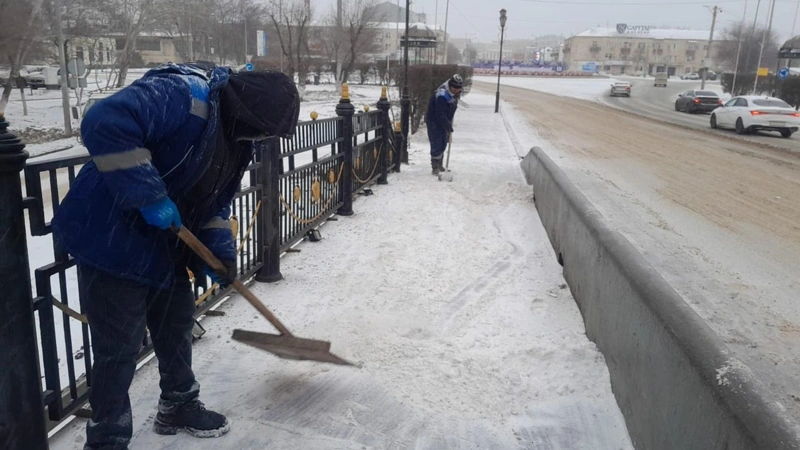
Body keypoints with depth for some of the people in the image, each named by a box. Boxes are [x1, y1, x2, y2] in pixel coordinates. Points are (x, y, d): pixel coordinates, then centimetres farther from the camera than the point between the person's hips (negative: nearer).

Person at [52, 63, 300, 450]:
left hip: (166, 247, 9)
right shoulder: (181, 94, -25)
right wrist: (149, 196, -34)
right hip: (112, 242, -9)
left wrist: (220, 252, 2)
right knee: (119, 348, 1)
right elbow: (103, 124, -37)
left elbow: (216, 201, 13)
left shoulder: (237, 137, 5)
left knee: (177, 327, 19)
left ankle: (178, 407, 41)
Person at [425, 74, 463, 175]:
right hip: (434, 122, -8)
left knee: (443, 144, 15)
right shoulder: (442, 95, -30)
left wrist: (449, 124, 12)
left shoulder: (454, 93, -2)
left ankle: (439, 164, 30)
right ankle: (435, 166, 2)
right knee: (436, 144, -8)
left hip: (444, 122, 8)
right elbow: (440, 115, -29)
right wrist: (448, 126, -25)